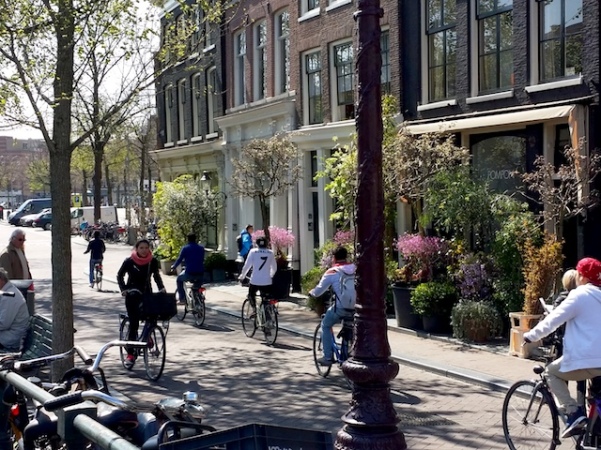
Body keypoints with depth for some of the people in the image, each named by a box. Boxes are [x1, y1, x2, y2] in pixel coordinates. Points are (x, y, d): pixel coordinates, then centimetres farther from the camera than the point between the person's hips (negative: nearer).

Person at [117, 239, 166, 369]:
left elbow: (156, 275, 12)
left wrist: (161, 288, -3)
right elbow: (120, 275, 3)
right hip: (132, 295, -3)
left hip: (147, 293, 3)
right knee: (134, 323, -9)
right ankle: (130, 355, -5)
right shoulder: (129, 261, -8)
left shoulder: (153, 261, -2)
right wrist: (123, 289, -11)